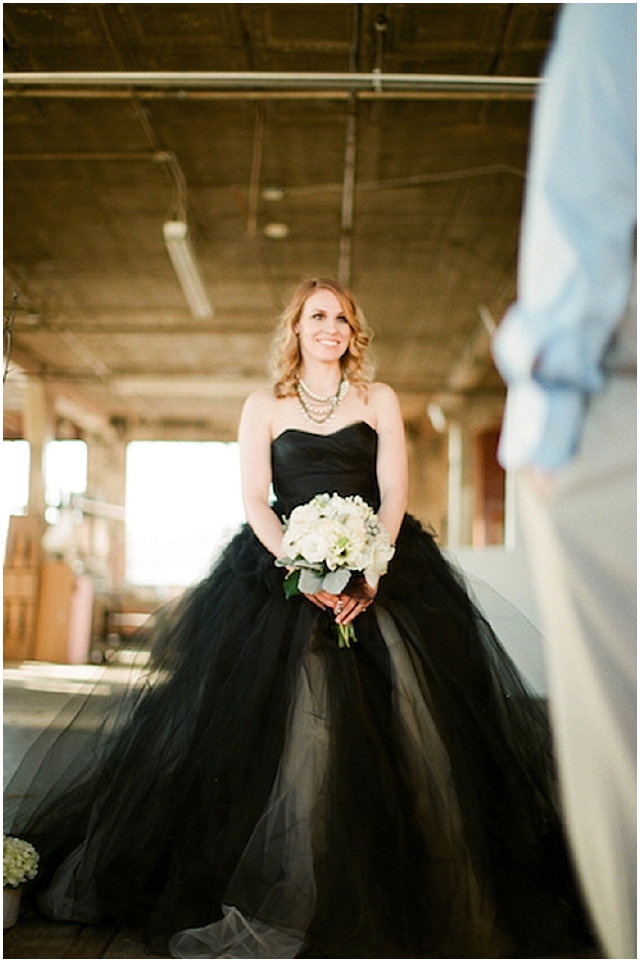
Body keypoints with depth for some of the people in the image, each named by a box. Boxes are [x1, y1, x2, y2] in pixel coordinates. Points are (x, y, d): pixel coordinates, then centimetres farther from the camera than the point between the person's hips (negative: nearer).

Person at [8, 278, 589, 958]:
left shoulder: (379, 400, 12)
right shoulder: (265, 406, 12)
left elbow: (393, 494, 2)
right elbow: (254, 501, 1)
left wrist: (369, 572, -16)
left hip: (378, 573, 0)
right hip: (282, 570, 0)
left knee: (388, 733, -10)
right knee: (272, 733, -12)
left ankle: (391, 901, 1)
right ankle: (277, 897, -2)